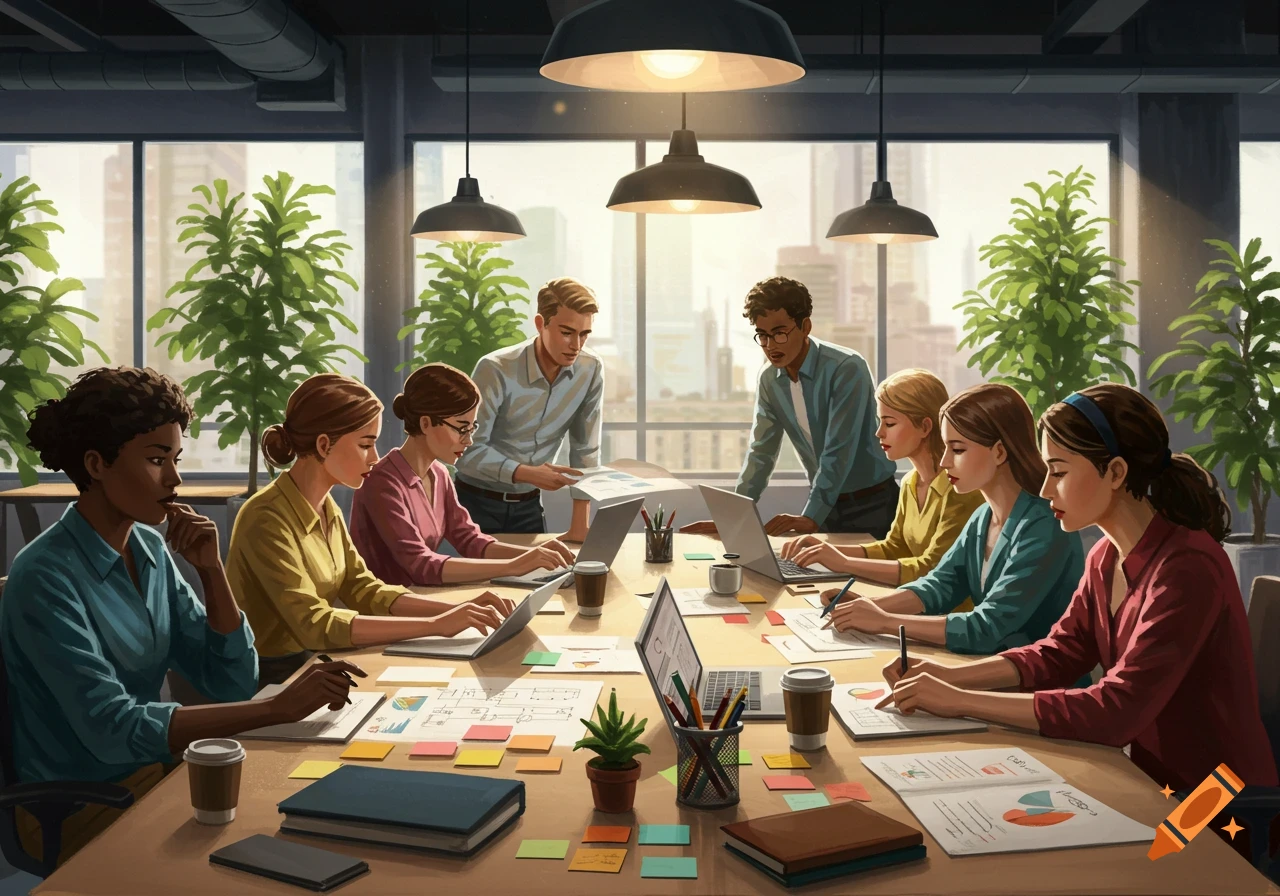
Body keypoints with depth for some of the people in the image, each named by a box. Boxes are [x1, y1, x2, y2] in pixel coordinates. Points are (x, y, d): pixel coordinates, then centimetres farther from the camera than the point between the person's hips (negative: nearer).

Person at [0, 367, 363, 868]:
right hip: (78, 810, -6)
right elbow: (112, 728, -27)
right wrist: (278, 708, -32)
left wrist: (210, 568, -10)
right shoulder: (45, 577, -19)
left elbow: (233, 684, 3)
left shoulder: (150, 548, 2)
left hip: (155, 771, 6)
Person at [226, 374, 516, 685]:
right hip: (271, 680, -7)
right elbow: (316, 626, -28)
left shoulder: (326, 508, 5)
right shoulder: (267, 519, -21)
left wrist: (459, 609, -11)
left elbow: (365, 591, 3)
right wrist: (436, 625, -30)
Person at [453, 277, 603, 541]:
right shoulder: (495, 370, -23)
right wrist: (526, 473, -36)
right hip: (478, 503, -4)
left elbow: (586, 450, -4)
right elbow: (469, 451, -23)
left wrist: (579, 525, -7)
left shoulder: (591, 371, -10)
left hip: (528, 505, 4)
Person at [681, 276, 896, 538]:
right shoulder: (769, 380, 0)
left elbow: (839, 452, -24)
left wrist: (810, 518, -30)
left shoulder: (847, 369, -19)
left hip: (872, 505, -5)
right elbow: (761, 453, 2)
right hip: (825, 504, 5)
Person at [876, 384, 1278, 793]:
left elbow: (1117, 710, -29)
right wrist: (950, 677, -8)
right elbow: (1057, 654, 8)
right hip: (1149, 779, 6)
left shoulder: (1187, 568, -24)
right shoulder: (1107, 556, 2)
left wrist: (961, 701, -26)